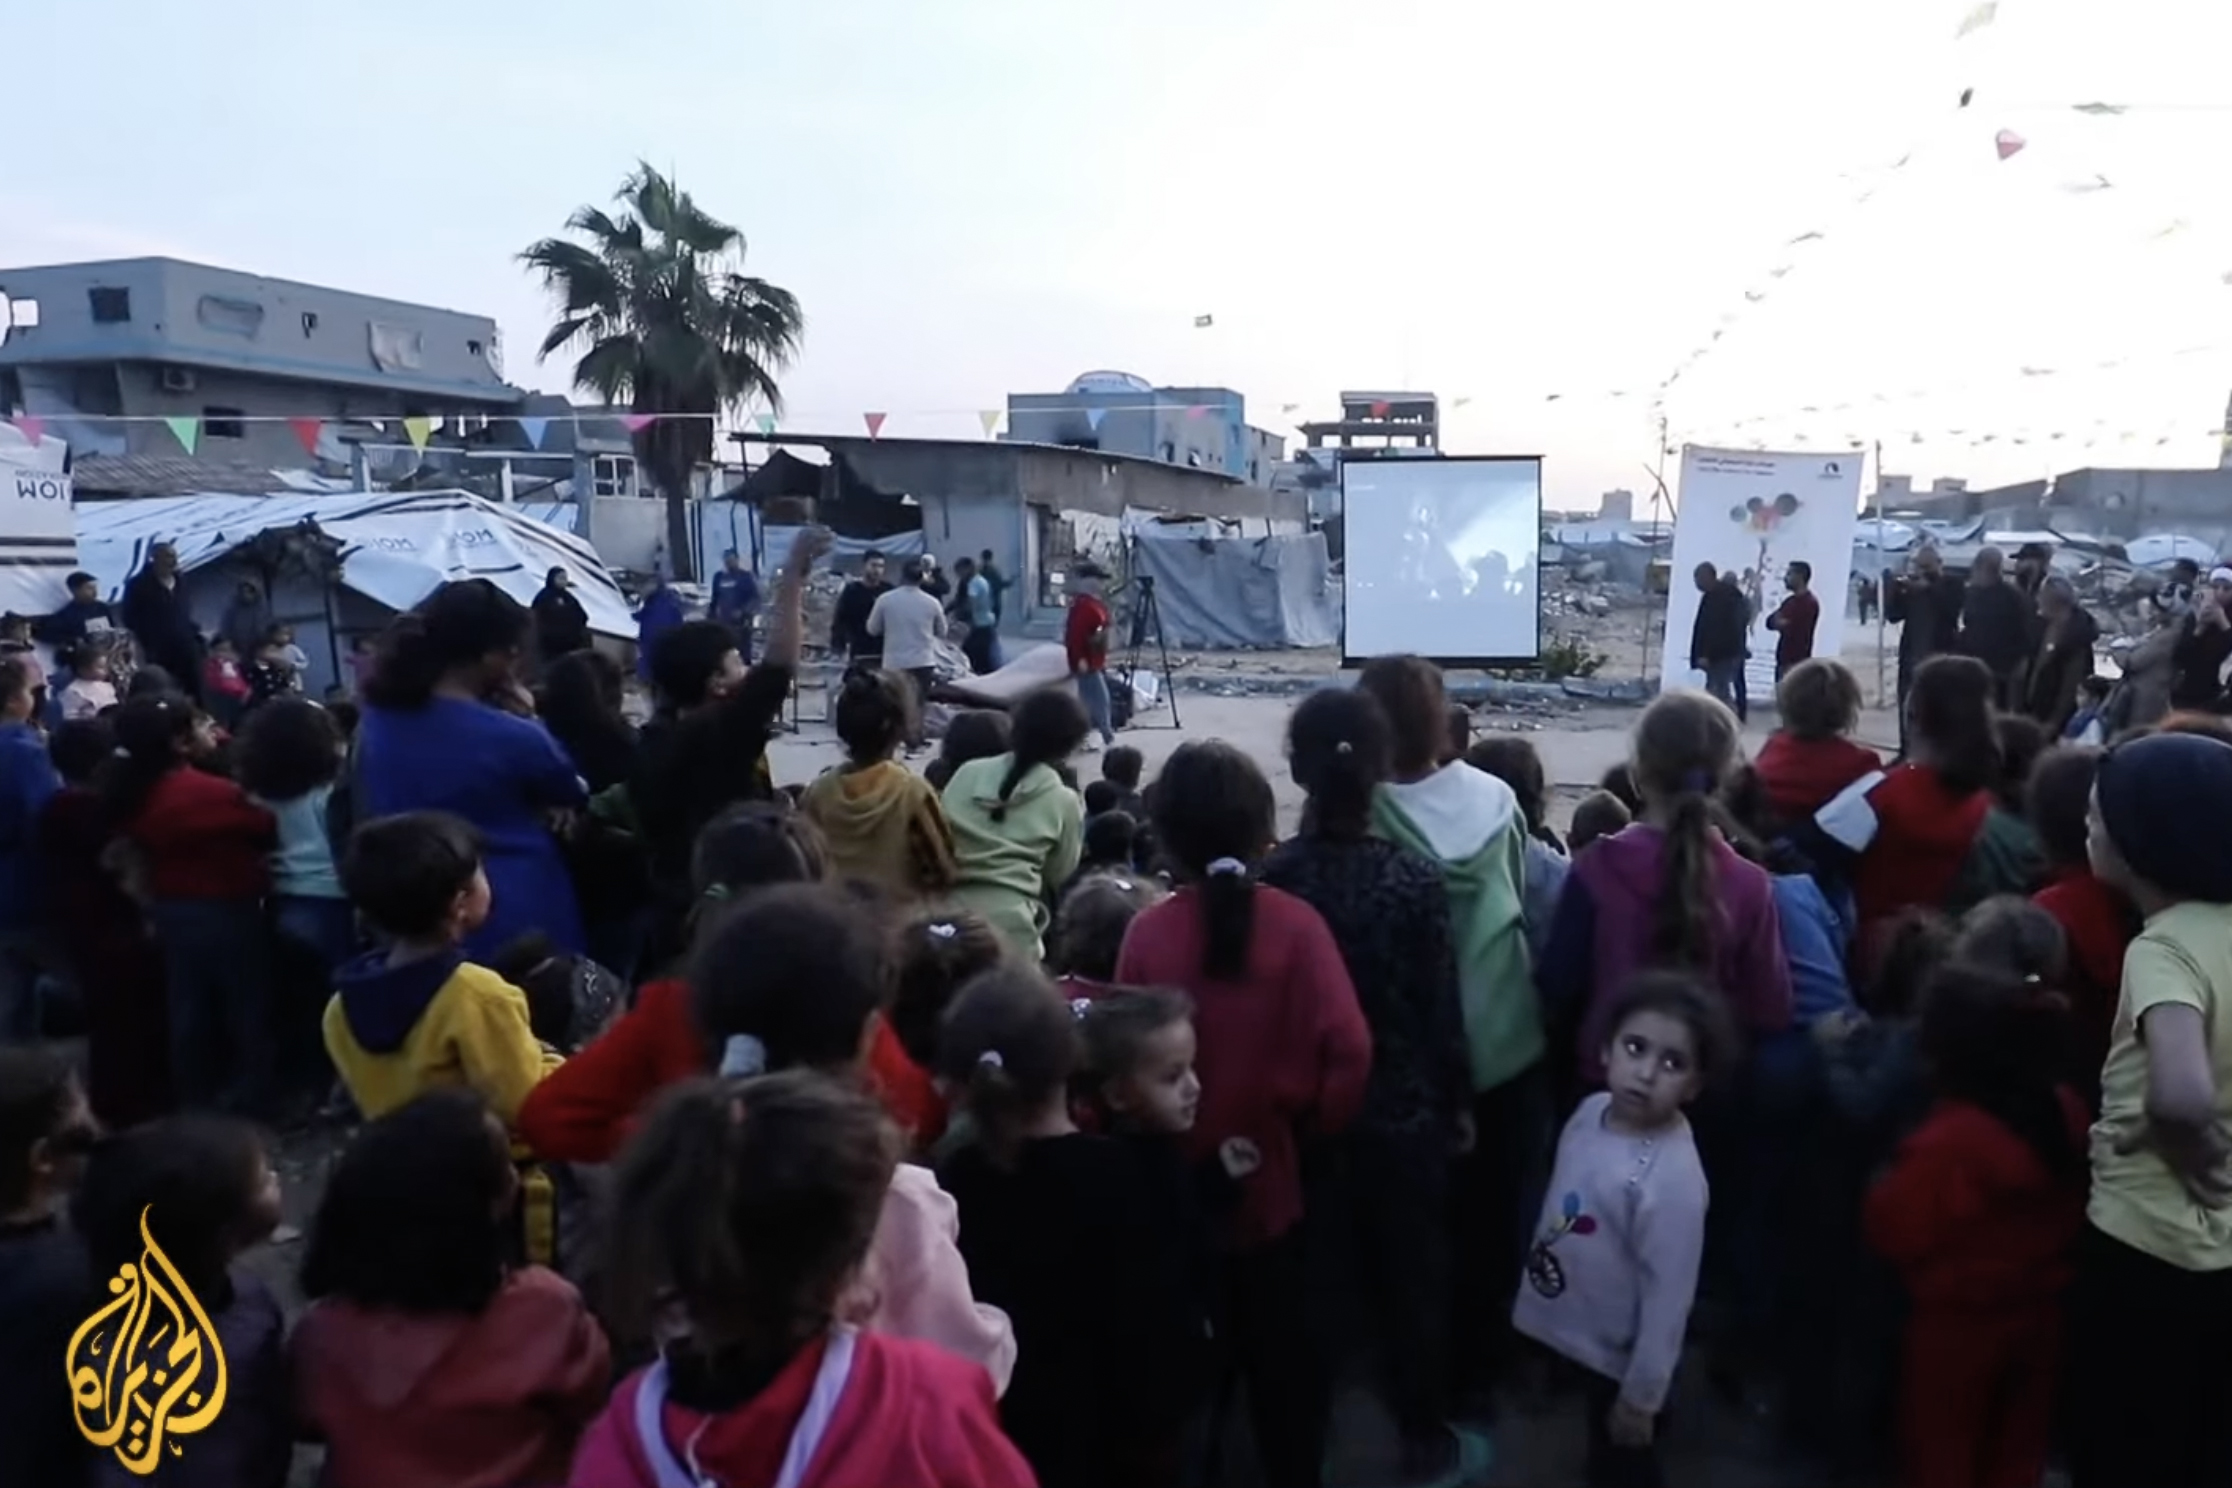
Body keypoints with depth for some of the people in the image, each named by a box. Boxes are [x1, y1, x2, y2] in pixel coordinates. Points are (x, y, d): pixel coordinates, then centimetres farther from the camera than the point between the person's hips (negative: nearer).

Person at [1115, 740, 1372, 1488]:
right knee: (1282, 1356, 21)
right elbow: (1346, 1050, -18)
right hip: (1267, 1179, 0)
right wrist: (1311, 1117, 1)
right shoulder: (1295, 924, -16)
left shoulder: (1147, 933, -16)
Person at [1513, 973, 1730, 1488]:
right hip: (1577, 1334, 6)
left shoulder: (1673, 1179, -33)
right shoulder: (1593, 1110, -10)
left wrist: (1640, 1397, -17)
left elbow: (1668, 1301, -25)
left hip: (1622, 1358, -6)